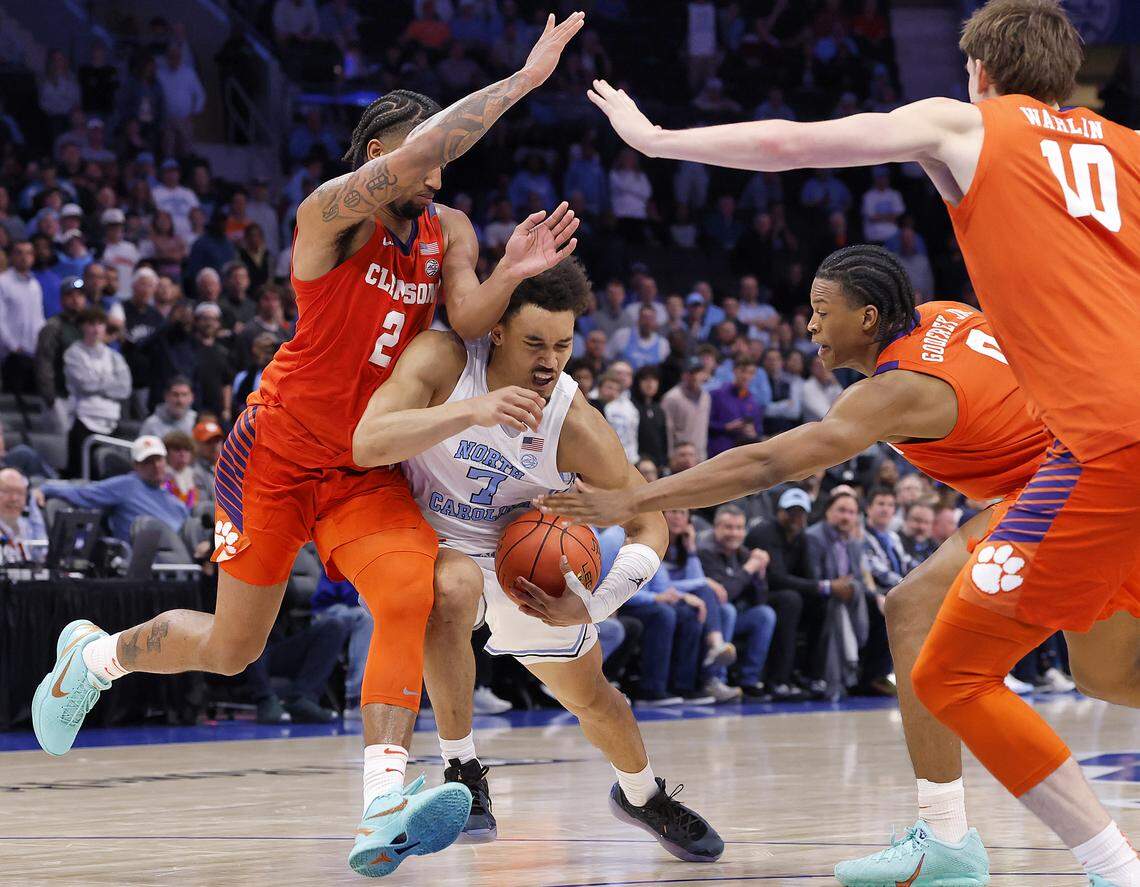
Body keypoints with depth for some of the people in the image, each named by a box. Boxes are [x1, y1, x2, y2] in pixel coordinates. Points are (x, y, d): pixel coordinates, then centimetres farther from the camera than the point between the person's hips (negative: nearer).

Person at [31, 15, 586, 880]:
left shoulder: (447, 231, 2)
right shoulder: (332, 212, -17)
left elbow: (469, 318, -15)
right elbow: (404, 162, -36)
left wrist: (509, 276, -37)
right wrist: (520, 80, -35)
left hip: (368, 470, 5)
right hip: (278, 452, -5)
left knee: (411, 591, -24)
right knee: (230, 648, 6)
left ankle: (384, 815, -33)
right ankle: (94, 655, 38)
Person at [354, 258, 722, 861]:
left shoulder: (576, 427, -25)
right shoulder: (443, 360, -30)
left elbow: (650, 525, -14)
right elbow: (366, 445, -42)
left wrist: (591, 606, -30)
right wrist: (469, 411, -55)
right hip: (432, 540, -3)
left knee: (589, 693, 13)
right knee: (453, 586, -38)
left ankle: (641, 795, 47)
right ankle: (461, 771, -23)